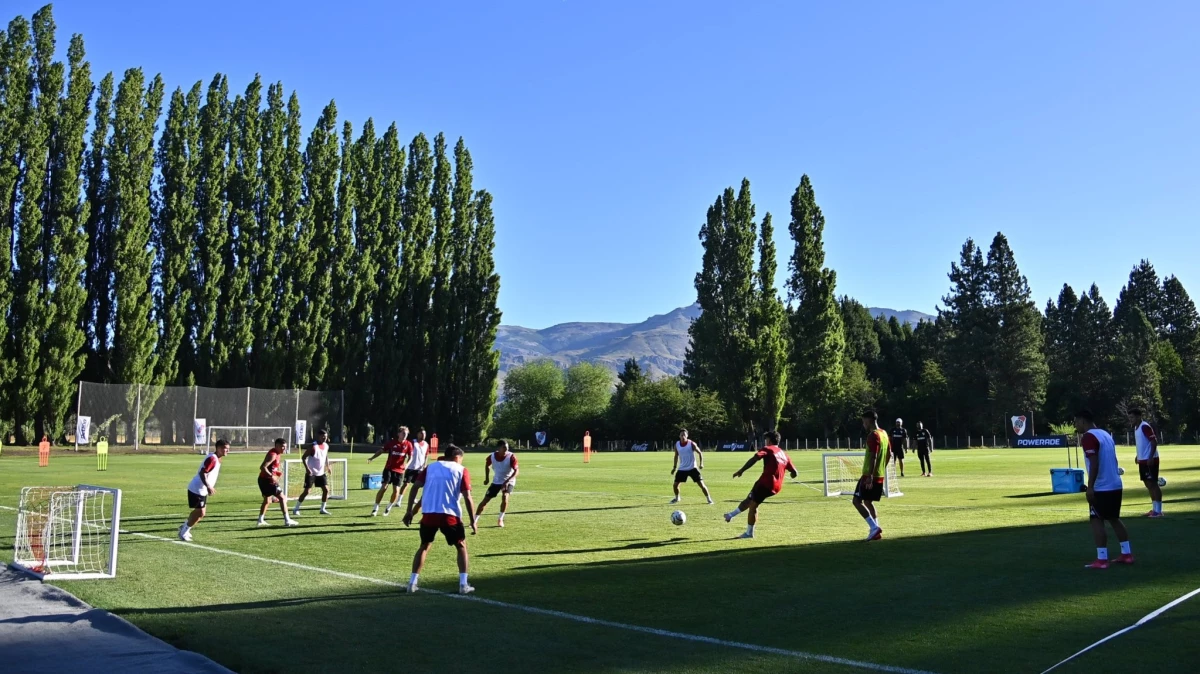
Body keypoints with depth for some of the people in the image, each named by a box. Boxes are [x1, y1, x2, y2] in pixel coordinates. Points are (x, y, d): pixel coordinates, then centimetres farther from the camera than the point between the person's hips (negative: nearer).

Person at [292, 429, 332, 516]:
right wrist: (307, 468, -25)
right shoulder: (313, 447, -16)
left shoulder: (326, 446, 4)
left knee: (326, 489, 0)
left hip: (321, 473, 6)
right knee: (306, 491, -7)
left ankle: (322, 509, 11)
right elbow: (303, 457, -15)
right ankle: (296, 509, 5)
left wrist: (327, 466, 9)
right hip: (311, 473, -6)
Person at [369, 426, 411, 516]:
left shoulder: (408, 444, -2)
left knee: (396, 491, -3)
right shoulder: (392, 442, -3)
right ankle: (375, 508, 1)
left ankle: (388, 508, 22)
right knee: (383, 488, -11)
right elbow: (382, 450, 6)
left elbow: (410, 457, 2)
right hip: (389, 468, -1)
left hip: (399, 470, 1)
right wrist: (372, 458, -3)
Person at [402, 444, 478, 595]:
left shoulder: (431, 466, 17)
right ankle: (463, 584, 7)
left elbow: (415, 487, 7)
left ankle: (412, 582, 16)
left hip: (429, 514, 3)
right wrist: (473, 522, 3)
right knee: (461, 546, 15)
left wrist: (409, 511, 9)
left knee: (424, 546, 22)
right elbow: (467, 498, 0)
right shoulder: (461, 470, 8)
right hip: (450, 515, -2)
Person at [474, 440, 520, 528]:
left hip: (508, 481, -3)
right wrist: (486, 478, 6)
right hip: (496, 481, 3)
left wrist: (507, 481, -36)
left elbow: (516, 470, -26)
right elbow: (487, 466, 10)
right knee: (485, 500, -1)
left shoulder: (511, 457, -21)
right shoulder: (492, 456, -12)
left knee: (505, 496, -28)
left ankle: (500, 520, -9)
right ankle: (474, 521, 11)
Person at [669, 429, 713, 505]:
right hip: (682, 469, 4)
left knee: (701, 484, -9)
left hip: (692, 468, -3)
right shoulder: (677, 445, -1)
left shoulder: (691, 444, -12)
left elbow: (700, 453, -3)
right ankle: (677, 498, 30)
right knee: (675, 485, 3)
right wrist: (674, 467, 13)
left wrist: (701, 464, -15)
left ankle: (709, 499, 4)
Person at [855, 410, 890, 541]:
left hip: (870, 476, -9)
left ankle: (874, 527, -13)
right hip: (880, 475, 9)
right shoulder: (884, 434, 13)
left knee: (857, 501, -5)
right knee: (868, 501, 17)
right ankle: (875, 530, 13)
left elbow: (873, 457, -23)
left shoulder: (873, 435, -16)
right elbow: (888, 455, 20)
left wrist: (869, 476, -25)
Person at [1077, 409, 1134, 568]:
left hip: (1101, 487, -9)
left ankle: (1102, 560, -5)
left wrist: (1090, 487, -20)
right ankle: (1126, 554, 21)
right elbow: (1111, 460, 19)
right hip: (1115, 485, 9)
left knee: (1097, 521, -4)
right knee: (1114, 519, 18)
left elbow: (1094, 463, -21)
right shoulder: (1105, 434, 14)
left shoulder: (1088, 437, -14)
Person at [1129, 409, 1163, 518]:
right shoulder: (1136, 428, 13)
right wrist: (1139, 456, 20)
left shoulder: (1145, 427, -16)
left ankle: (1158, 510, -3)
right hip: (1142, 460, 10)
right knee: (1148, 484, 12)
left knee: (1153, 483, -6)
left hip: (1150, 460, -10)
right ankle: (1154, 509, 19)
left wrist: (1150, 458, -25)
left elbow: (1154, 442, -20)